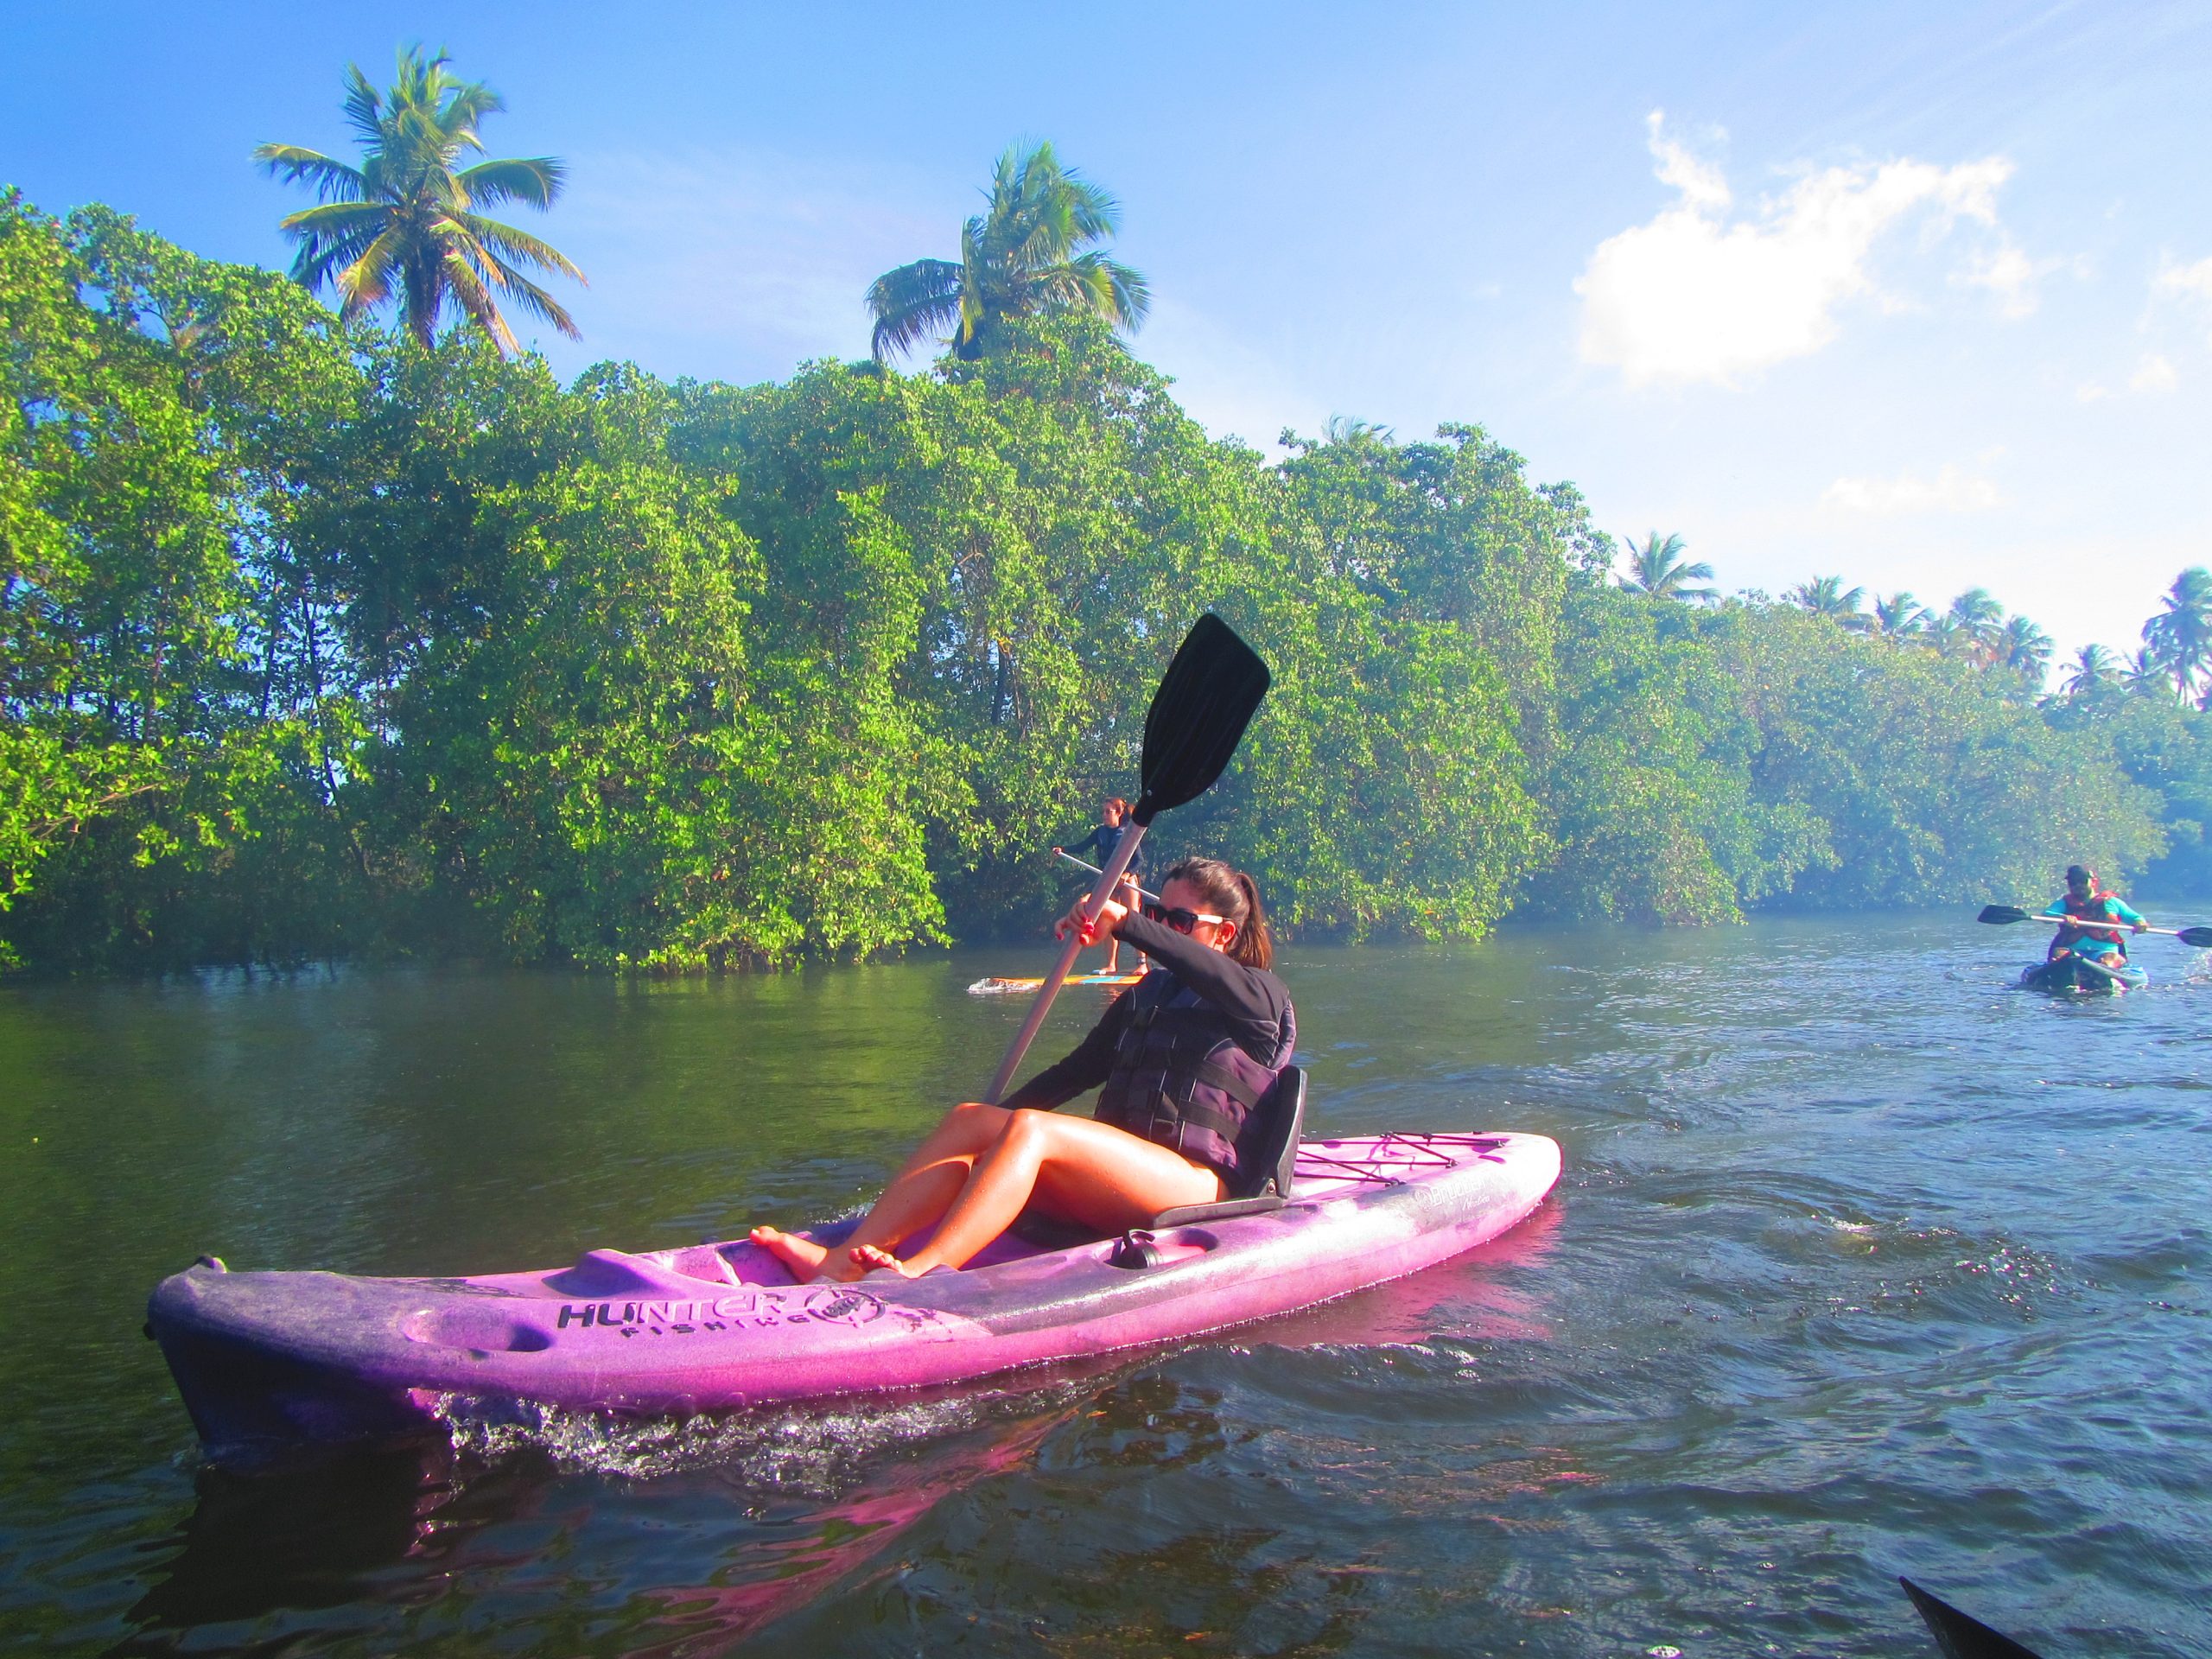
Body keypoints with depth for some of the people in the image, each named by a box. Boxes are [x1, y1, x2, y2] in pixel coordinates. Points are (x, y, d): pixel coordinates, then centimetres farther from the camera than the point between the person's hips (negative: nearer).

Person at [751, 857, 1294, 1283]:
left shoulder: (1260, 995, 2)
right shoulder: (1145, 995, 24)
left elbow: (1210, 974, -22)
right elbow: (1080, 1069, 22)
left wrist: (1126, 923, -32)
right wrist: (996, 1123, 11)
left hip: (1198, 1186, -7)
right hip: (1120, 1170, 7)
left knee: (1030, 1129, -30)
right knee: (970, 1119, -14)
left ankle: (920, 1273, -47)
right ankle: (841, 1263, -30)